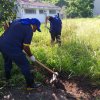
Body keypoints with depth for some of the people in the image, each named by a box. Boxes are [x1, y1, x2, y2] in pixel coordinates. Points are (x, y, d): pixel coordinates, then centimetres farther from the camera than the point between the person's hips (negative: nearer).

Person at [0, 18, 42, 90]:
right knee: (25, 65, 5)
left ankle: (7, 77, 54)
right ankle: (30, 84, 16)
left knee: (7, 62, 32)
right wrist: (31, 56, 9)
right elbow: (26, 47, -8)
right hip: (11, 47, -8)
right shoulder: (29, 30, -5)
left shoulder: (17, 22, 18)